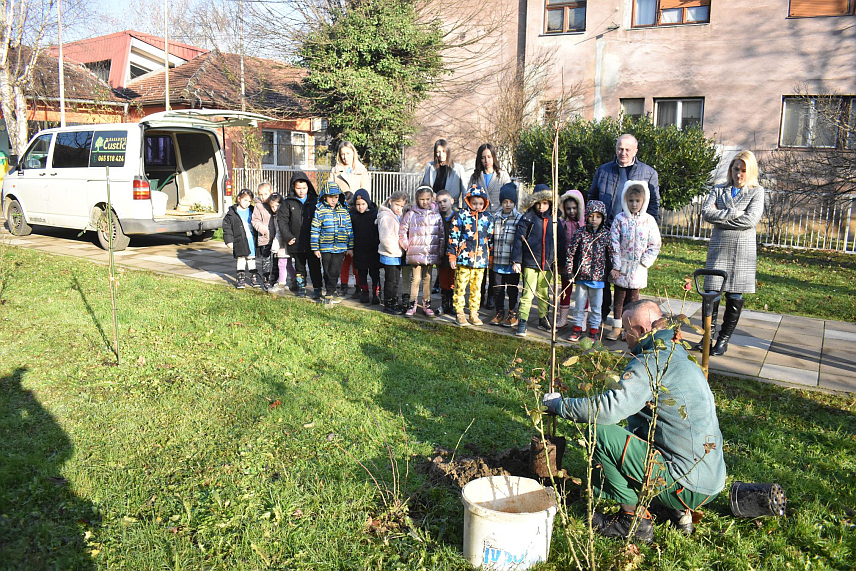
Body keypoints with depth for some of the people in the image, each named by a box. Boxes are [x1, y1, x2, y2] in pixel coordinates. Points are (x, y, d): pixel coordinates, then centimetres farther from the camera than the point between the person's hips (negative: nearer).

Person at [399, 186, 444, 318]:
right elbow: (402, 231, 6)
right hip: (415, 252, -2)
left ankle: (427, 305, 17)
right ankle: (412, 305, 7)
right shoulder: (411, 214, 0)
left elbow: (442, 235, 7)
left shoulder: (436, 215, 5)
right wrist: (406, 246, 1)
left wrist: (441, 251, 2)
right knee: (415, 278, 0)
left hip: (431, 253, 2)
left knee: (427, 279, 9)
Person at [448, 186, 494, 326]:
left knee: (476, 288, 10)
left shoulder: (488, 218, 9)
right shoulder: (461, 215, -2)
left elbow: (491, 239, 16)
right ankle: (459, 313, 12)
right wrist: (452, 255, -4)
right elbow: (453, 236, -1)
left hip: (481, 260, 3)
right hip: (463, 258, -3)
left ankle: (474, 314, 20)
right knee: (460, 286, 1)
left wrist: (491, 257, 15)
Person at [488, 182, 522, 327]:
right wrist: (490, 258, 13)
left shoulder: (519, 219, -3)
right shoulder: (495, 217, 10)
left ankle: (512, 315, 16)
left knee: (512, 289, 4)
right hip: (497, 261, 4)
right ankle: (499, 313, 23)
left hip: (512, 261, -4)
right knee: (497, 288, 10)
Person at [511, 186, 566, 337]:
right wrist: (516, 260, -7)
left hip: (547, 264, 4)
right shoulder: (527, 218, -3)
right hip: (530, 263, -4)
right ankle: (522, 322, -3)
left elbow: (561, 242, 16)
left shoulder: (554, 220, 8)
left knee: (545, 294, 15)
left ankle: (543, 320, 29)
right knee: (528, 293, -8)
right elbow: (519, 240, -3)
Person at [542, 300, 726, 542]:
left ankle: (634, 519, -1)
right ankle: (677, 512, 16)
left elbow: (608, 409, -25)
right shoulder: (678, 356, 14)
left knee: (599, 433, -14)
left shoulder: (651, 362, -17)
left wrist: (558, 404, -9)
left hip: (689, 487, -10)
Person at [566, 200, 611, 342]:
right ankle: (577, 328, 21)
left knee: (596, 306, 10)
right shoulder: (580, 233, -2)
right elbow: (571, 252, 0)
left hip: (598, 277, 0)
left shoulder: (606, 235, -1)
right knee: (579, 304, 9)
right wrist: (569, 270, -1)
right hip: (581, 276, 0)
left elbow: (611, 254, 5)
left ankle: (594, 329, 23)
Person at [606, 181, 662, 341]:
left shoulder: (649, 220, -1)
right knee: (619, 296, 6)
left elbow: (655, 245, 2)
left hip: (638, 268, 0)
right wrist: (615, 266, -10)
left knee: (632, 297, 9)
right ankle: (617, 326, 17)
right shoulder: (620, 219, -3)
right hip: (621, 266, 0)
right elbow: (614, 243, -5)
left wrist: (644, 263, -7)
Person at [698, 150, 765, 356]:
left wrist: (720, 219, -8)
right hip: (718, 246, 2)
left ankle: (724, 339, 13)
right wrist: (734, 213, -13)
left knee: (735, 296, 2)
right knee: (711, 292, -2)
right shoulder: (719, 190, 12)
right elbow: (706, 213, -4)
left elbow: (751, 220, -11)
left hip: (742, 248, -1)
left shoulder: (756, 192, 5)